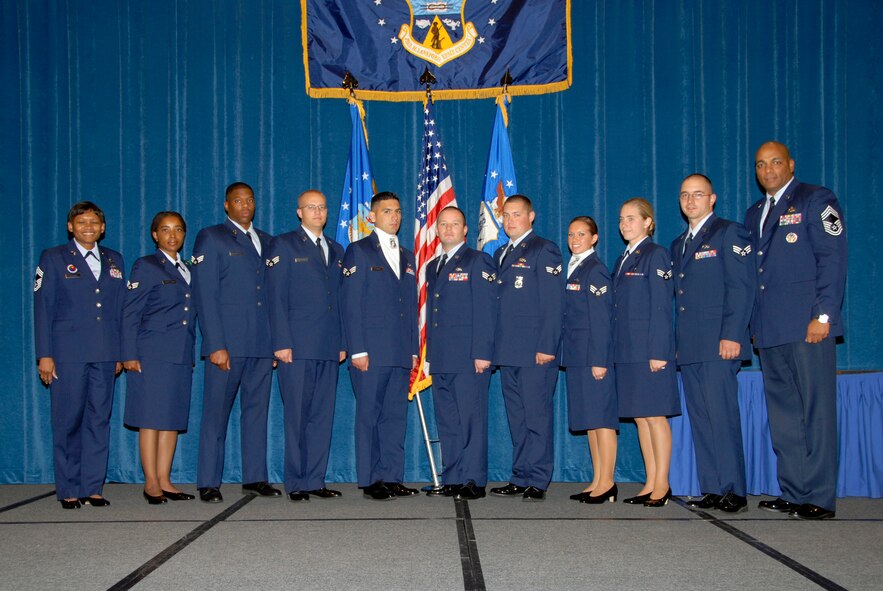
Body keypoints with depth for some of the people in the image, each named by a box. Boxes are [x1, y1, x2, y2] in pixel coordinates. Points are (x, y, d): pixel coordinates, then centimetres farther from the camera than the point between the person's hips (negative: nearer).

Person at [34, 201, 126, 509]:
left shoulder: (115, 260, 15)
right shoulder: (53, 258, 5)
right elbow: (42, 308, 0)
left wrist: (120, 352, 10)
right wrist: (44, 355, -7)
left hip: (104, 355, 3)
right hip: (68, 353, -3)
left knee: (99, 420, 4)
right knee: (68, 421, 0)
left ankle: (92, 487, 11)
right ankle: (69, 490, 9)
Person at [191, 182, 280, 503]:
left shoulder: (266, 241, 18)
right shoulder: (211, 238, 2)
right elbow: (204, 295, -6)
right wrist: (216, 345, -14)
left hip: (262, 344, 5)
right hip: (227, 343, -5)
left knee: (257, 410, 7)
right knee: (216, 413, 0)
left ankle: (255, 478, 14)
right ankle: (208, 483, 6)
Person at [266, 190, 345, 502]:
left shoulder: (336, 251, 19)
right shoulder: (284, 245, 3)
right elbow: (276, 297, -4)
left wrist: (342, 342, 10)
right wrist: (282, 343, -12)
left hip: (328, 347, 5)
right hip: (297, 346, -5)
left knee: (323, 416, 5)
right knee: (297, 416, -1)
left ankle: (315, 480, 11)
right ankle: (296, 483, 6)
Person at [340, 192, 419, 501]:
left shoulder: (407, 257, 19)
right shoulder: (359, 251, 1)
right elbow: (350, 303, -5)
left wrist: (413, 349, 11)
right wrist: (357, 350, -12)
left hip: (401, 354, 6)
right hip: (371, 352, -5)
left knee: (396, 416, 6)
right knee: (369, 415, 0)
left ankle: (392, 478, 12)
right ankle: (370, 481, 6)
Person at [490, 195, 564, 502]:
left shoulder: (544, 250, -3)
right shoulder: (500, 254, 20)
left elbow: (553, 303, -10)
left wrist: (547, 346, -17)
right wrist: (491, 347, 12)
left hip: (536, 350, -7)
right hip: (508, 351, 8)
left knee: (537, 416, -4)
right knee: (516, 419, 10)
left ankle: (537, 481, 1)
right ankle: (520, 479, 15)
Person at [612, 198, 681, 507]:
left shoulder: (655, 255, -6)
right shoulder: (623, 260, 17)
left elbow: (661, 306, -12)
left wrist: (658, 351, -18)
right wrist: (615, 351, 12)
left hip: (649, 348, -8)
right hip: (627, 351, 8)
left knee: (655, 415, -4)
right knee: (639, 417, 8)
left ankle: (662, 485, 3)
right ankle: (650, 484, 14)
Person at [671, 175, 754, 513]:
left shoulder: (729, 233, 1)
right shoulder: (679, 244, 23)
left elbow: (741, 287, -8)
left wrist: (731, 335, -17)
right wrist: (676, 343, 13)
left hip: (718, 345, -7)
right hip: (688, 347, 7)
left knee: (721, 417, -10)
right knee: (700, 419, 6)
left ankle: (733, 491, -4)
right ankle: (711, 490, 9)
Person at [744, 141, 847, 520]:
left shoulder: (816, 200, 1)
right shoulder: (754, 213, 22)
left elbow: (832, 260, -7)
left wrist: (824, 316, -15)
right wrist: (754, 325, 13)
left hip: (807, 328, -7)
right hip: (770, 332, 7)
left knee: (816, 413, -4)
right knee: (783, 416, 8)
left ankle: (819, 498, -1)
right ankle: (792, 493, 14)